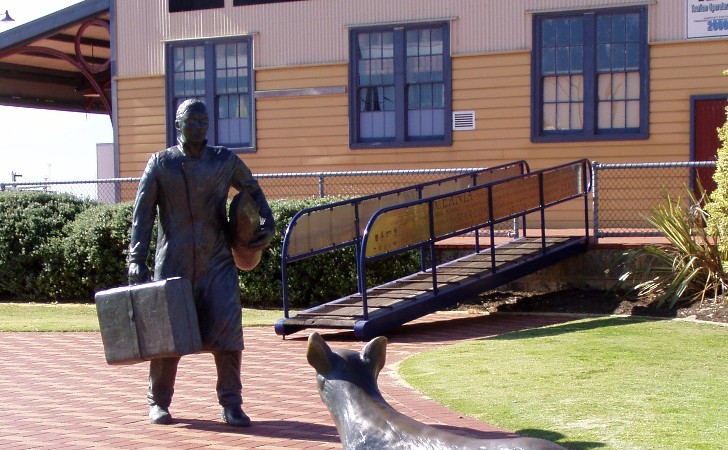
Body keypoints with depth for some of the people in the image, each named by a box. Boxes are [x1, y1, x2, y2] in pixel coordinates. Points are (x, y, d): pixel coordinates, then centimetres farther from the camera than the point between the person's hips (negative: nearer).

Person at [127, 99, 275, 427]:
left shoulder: (225, 161, 6)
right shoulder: (160, 164, 3)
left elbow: (253, 190, 20)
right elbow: (142, 214, 1)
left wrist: (267, 224, 4)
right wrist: (137, 259, -7)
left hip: (217, 262, 1)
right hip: (173, 263, -1)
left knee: (228, 327, -7)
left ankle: (231, 403, 3)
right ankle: (158, 402, 21)